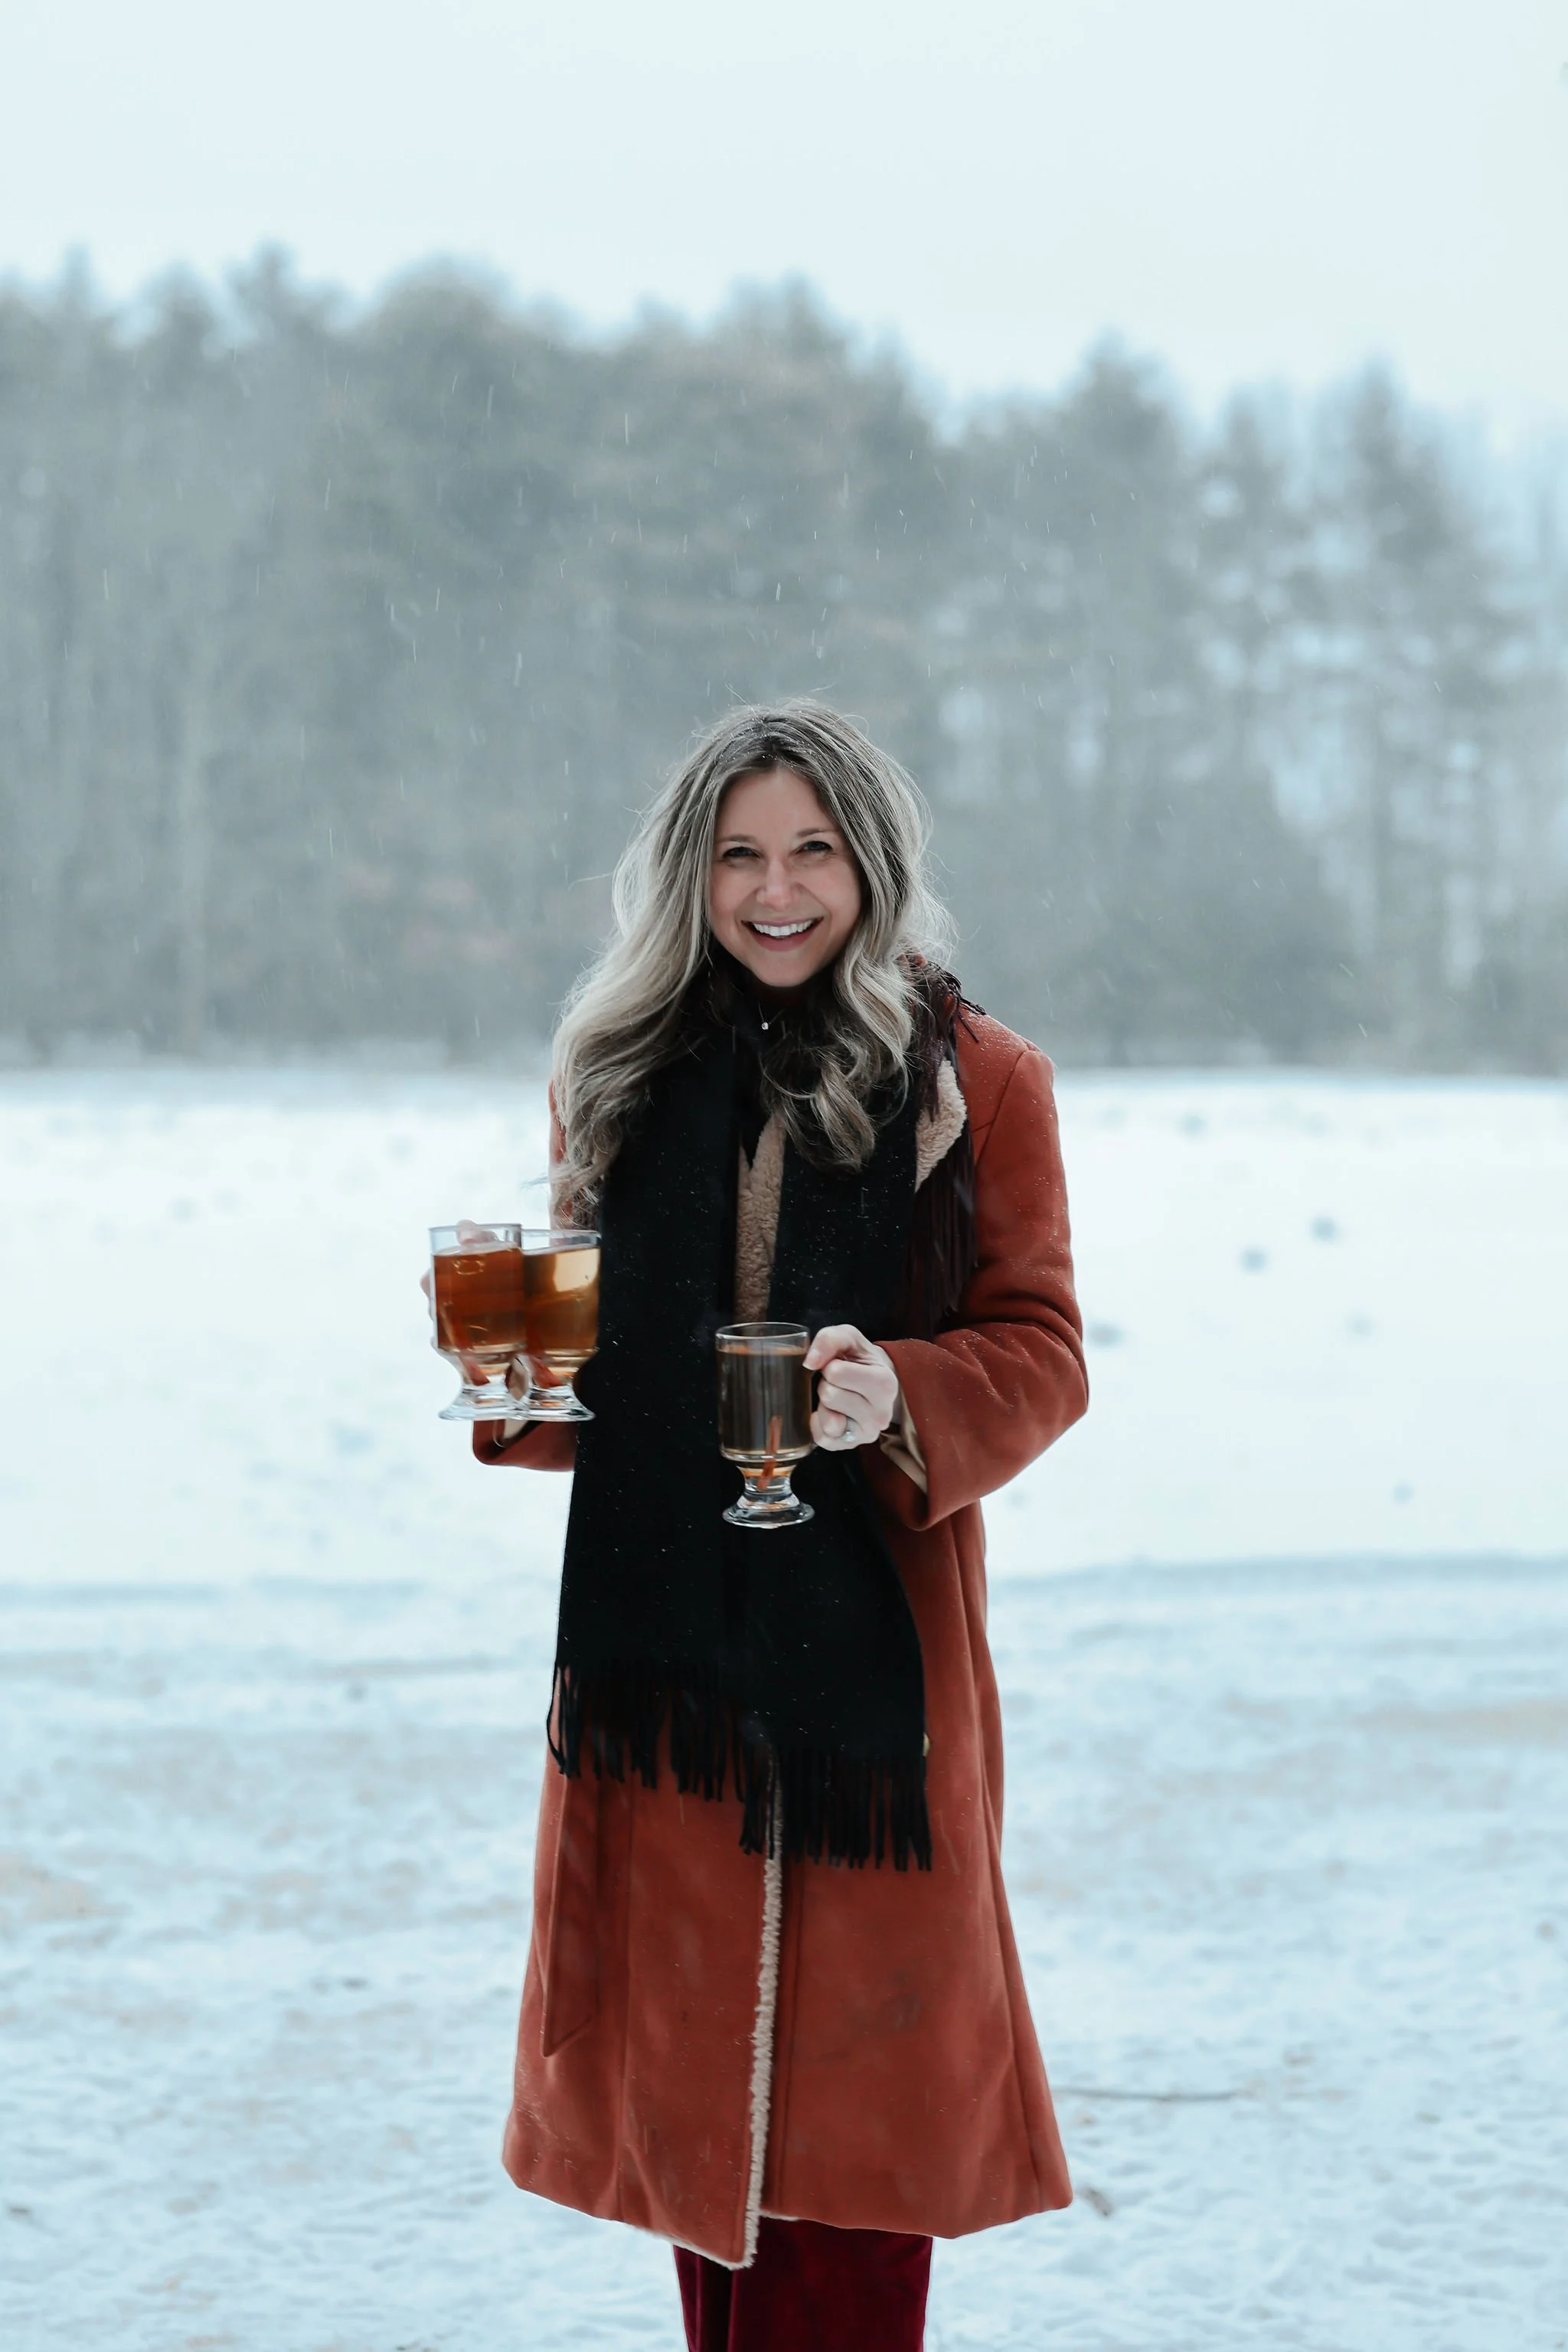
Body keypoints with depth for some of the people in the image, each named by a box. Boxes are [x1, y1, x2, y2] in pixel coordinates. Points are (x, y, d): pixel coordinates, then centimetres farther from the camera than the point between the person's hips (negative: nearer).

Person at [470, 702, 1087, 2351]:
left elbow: (1040, 1351, -2)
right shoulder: (623, 1074, 11)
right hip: (661, 1615, 3)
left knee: (853, 2057, -2)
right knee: (690, 2045, 9)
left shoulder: (974, 1082, 1)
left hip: (876, 1619, -3)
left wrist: (901, 1397, -21)